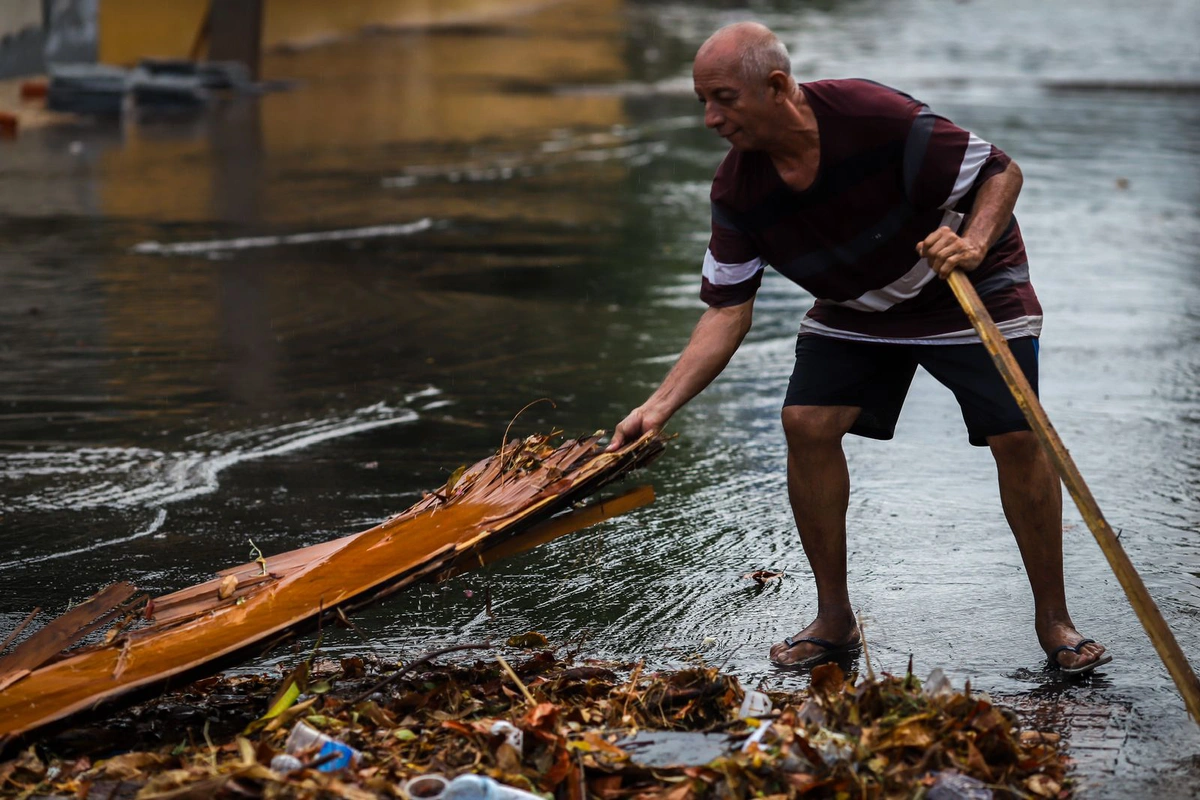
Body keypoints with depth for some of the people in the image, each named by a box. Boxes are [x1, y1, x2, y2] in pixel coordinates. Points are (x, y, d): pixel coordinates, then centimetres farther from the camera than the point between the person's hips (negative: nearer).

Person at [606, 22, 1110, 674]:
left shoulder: (879, 118, -33)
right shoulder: (736, 192, -17)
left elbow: (1002, 171, -22)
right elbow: (728, 309, -13)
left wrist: (974, 241, -41)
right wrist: (662, 405, -23)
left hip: (971, 288, -4)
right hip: (855, 307, 5)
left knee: (1016, 438, -15)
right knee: (806, 423, -13)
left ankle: (1053, 620, 3)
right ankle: (835, 618, 3)